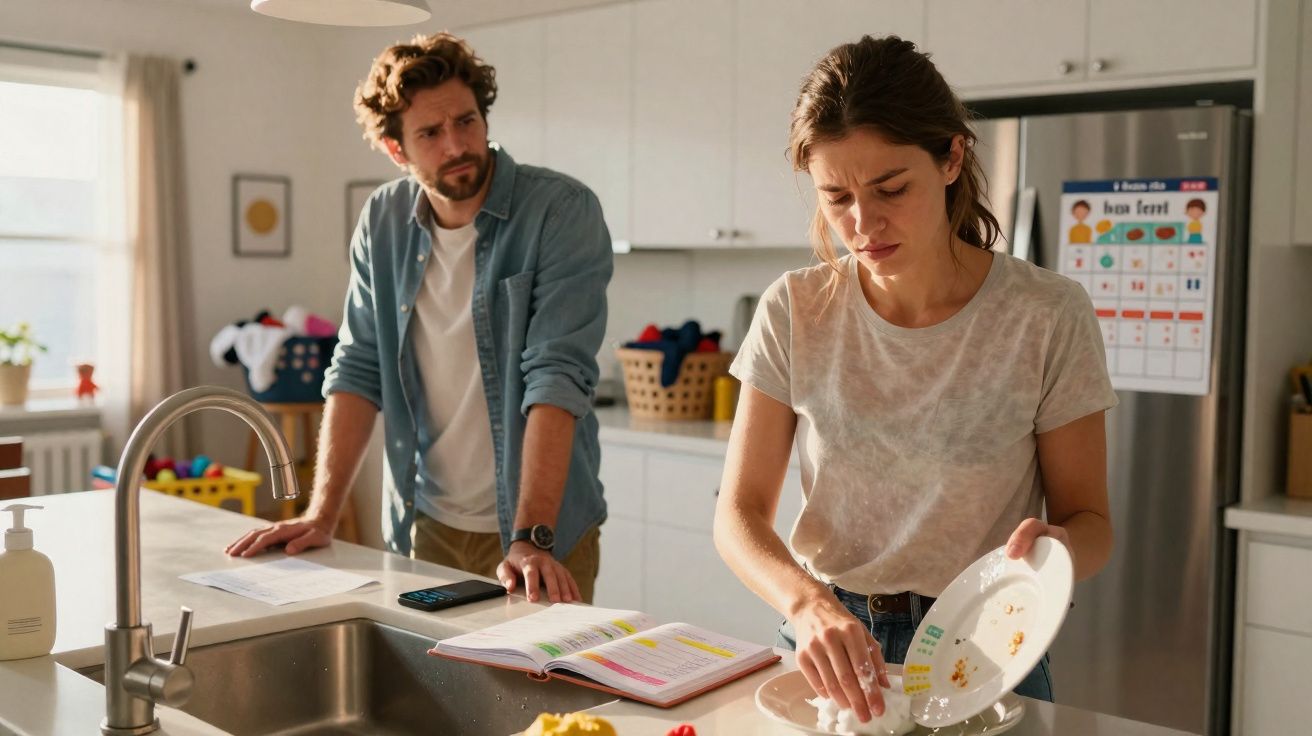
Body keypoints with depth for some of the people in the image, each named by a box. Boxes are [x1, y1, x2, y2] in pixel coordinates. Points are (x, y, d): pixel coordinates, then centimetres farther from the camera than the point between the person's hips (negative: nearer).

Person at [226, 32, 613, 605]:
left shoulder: (563, 212, -16)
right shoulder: (383, 223, 0)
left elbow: (558, 376, -24)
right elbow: (359, 370, 2)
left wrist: (531, 537, -30)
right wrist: (321, 514, -6)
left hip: (543, 532, -4)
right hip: (426, 526, 4)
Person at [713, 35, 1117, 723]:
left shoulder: (1047, 316, -14)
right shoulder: (795, 312, -9)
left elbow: (1089, 520, -6)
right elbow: (739, 512, -10)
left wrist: (1056, 548, -29)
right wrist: (808, 604, -29)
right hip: (825, 640, 2)